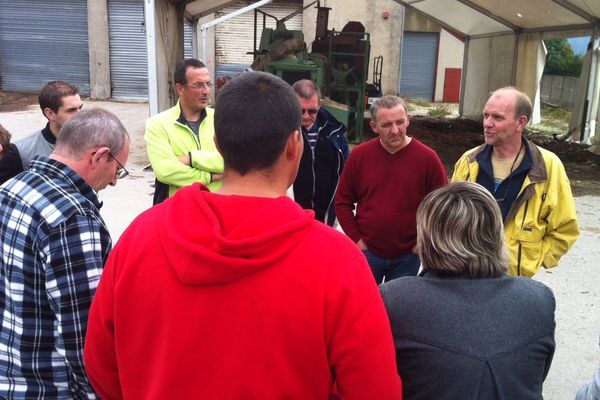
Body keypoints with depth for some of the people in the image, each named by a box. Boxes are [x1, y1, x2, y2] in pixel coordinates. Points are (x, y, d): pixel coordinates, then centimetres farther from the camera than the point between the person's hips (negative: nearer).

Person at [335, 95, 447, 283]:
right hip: (366, 252, 1)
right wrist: (357, 240, -3)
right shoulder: (360, 155, -5)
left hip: (408, 256, 0)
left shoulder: (427, 157, -8)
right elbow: (343, 202, 2)